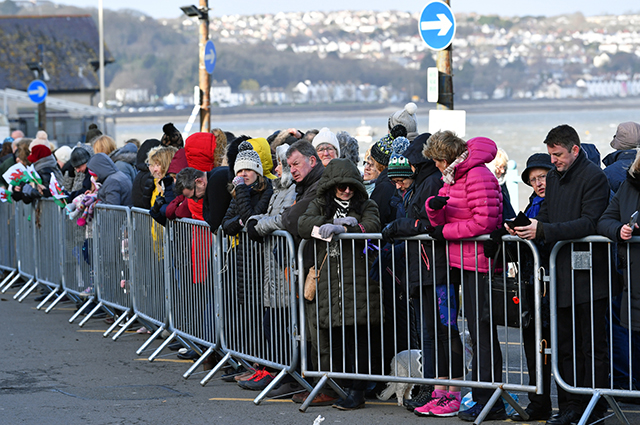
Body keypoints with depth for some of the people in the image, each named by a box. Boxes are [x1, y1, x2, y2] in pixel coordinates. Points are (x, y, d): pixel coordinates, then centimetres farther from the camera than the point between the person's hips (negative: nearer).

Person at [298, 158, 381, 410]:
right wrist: (329, 224, -14)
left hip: (358, 282, -2)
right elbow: (303, 225, -1)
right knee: (333, 337, 1)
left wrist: (341, 228, -19)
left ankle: (357, 391, -5)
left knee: (358, 335, -7)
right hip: (328, 281, 2)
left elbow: (372, 226, -9)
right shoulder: (319, 206, 17)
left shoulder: (366, 206, 11)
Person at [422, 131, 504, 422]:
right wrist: (434, 207, -6)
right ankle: (485, 398, 15)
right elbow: (441, 221, 16)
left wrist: (446, 231, -12)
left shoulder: (478, 176, -13)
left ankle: (489, 403, -2)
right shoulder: (452, 178, 18)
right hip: (462, 264, 10)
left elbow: (485, 221, -20)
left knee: (482, 333, -6)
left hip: (479, 264, -10)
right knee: (478, 332, 11)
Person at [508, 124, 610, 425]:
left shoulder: (593, 177, -11)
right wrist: (527, 225, -4)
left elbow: (589, 223, -21)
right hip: (562, 276, 8)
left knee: (592, 346, 0)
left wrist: (543, 231, -26)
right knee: (565, 344, 11)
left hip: (589, 276, -8)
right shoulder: (553, 177, 14)